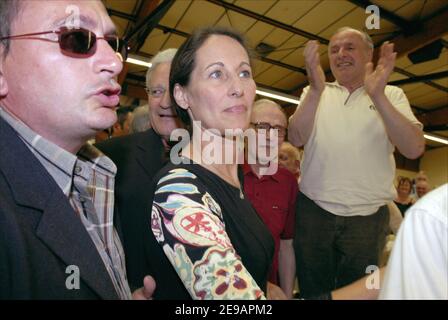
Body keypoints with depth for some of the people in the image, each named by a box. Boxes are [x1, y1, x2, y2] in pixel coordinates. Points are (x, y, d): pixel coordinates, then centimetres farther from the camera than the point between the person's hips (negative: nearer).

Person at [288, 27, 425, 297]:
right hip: (314, 211, 1)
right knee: (313, 290, 15)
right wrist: (316, 89, -23)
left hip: (368, 215, 0)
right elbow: (296, 139, -10)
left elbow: (414, 149, -11)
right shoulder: (313, 93, 6)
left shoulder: (391, 95, 3)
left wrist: (377, 95, -22)